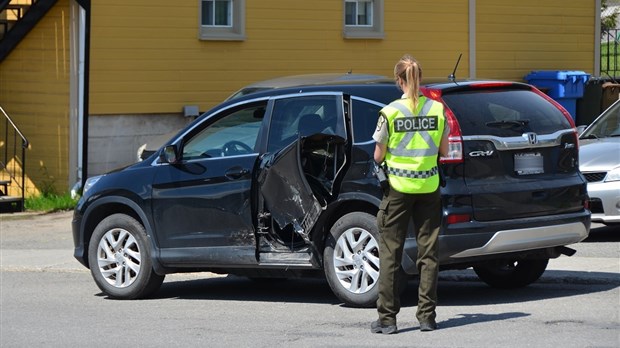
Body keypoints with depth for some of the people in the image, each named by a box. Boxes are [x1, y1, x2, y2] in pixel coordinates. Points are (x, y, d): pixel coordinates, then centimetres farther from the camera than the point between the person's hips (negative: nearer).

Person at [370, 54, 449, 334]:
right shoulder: (437, 109, -2)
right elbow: (443, 151, 5)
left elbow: (378, 156, -5)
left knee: (390, 253, 4)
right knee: (428, 253, 9)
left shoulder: (390, 112, -11)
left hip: (398, 187, -3)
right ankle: (427, 316, 9)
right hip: (429, 187, 3)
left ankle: (387, 318, 4)